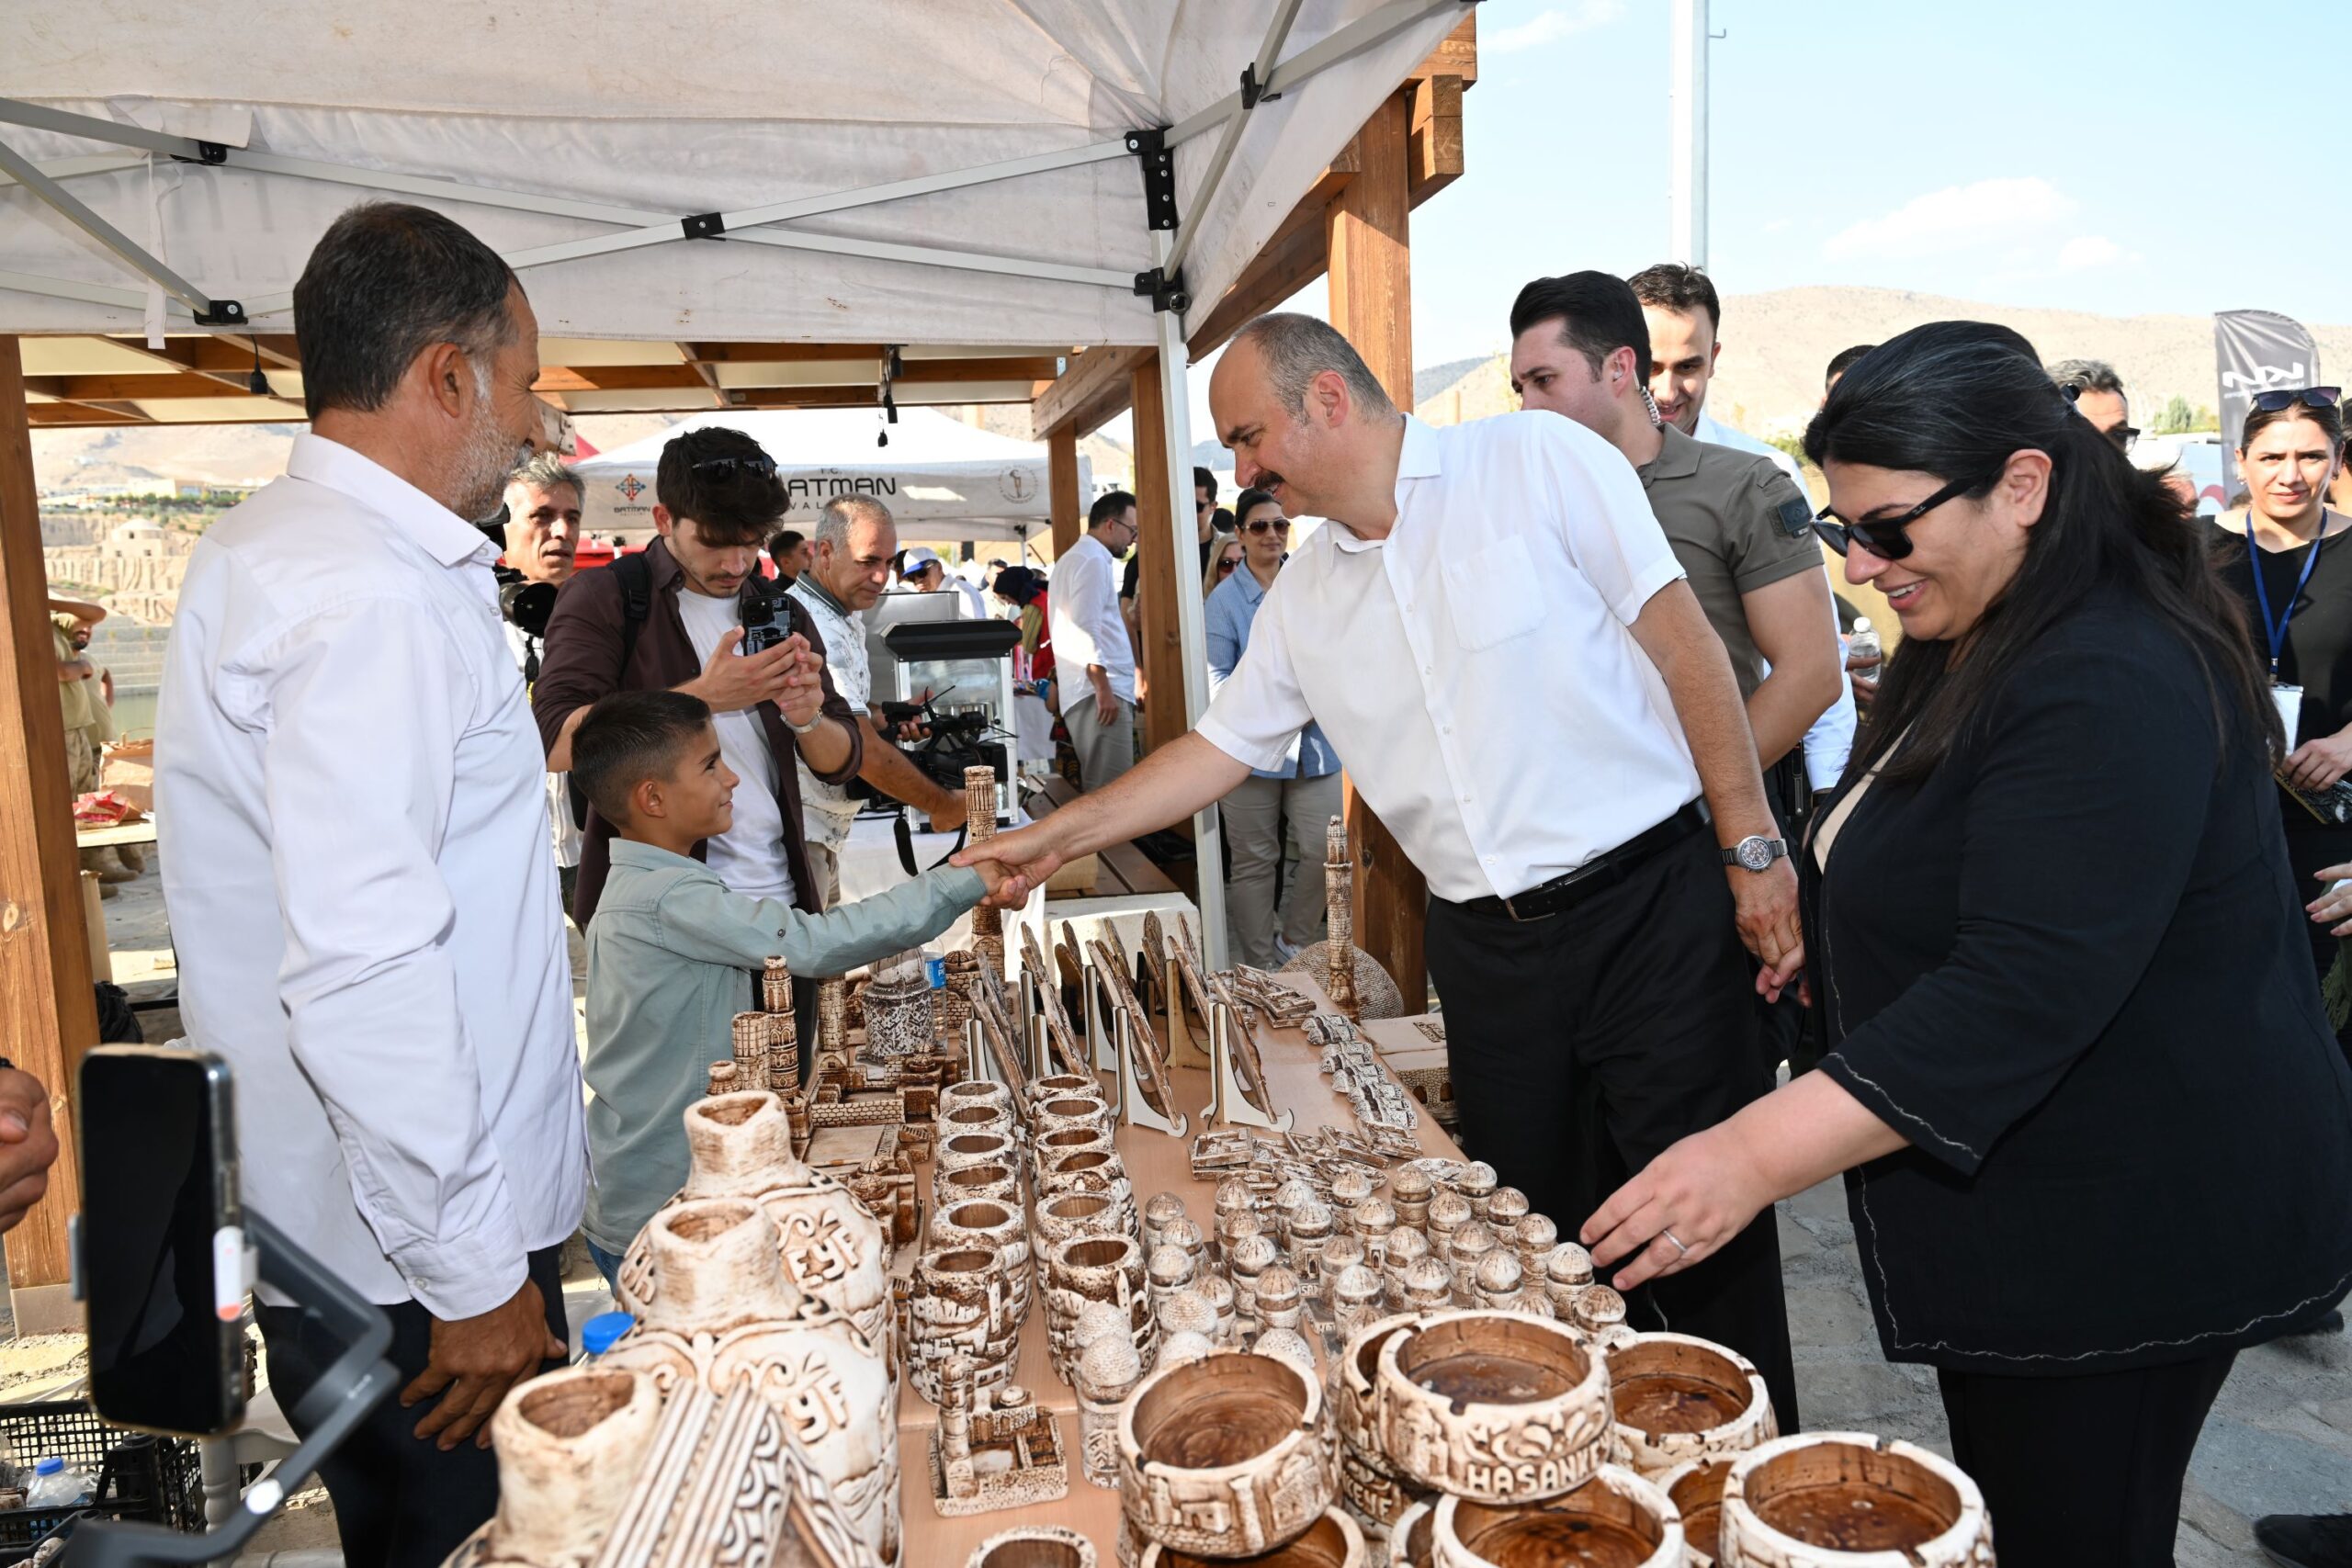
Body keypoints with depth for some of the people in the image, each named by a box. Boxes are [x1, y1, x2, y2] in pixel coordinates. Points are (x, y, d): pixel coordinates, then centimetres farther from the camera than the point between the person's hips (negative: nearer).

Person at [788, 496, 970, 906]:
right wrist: (943, 805, -15)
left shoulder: (845, 618, 11)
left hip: (823, 830, 10)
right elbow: (861, 749, -26)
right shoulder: (816, 629, -23)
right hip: (800, 836, -10)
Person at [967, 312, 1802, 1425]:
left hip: (1647, 901, -4)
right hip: (1486, 947, 5)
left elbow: (1681, 638, -6)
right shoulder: (1305, 597, 10)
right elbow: (1222, 745, 16)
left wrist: (1753, 848, -8)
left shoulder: (1536, 459, -5)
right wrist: (1056, 837, 14)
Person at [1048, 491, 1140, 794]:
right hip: (1100, 691, -11)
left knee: (1100, 789, 11)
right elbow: (1086, 629, -18)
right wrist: (1103, 687, -21)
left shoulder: (1074, 558, 25)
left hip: (1097, 690, 11)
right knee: (1111, 791, -13)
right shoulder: (1093, 560, -8)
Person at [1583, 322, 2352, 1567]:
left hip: (2131, 1231, -9)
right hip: (2010, 1204, 10)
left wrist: (1758, 1155, -36)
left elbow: (2021, 996, -33)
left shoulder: (2115, 690, -25)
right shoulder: (1967, 647, 8)